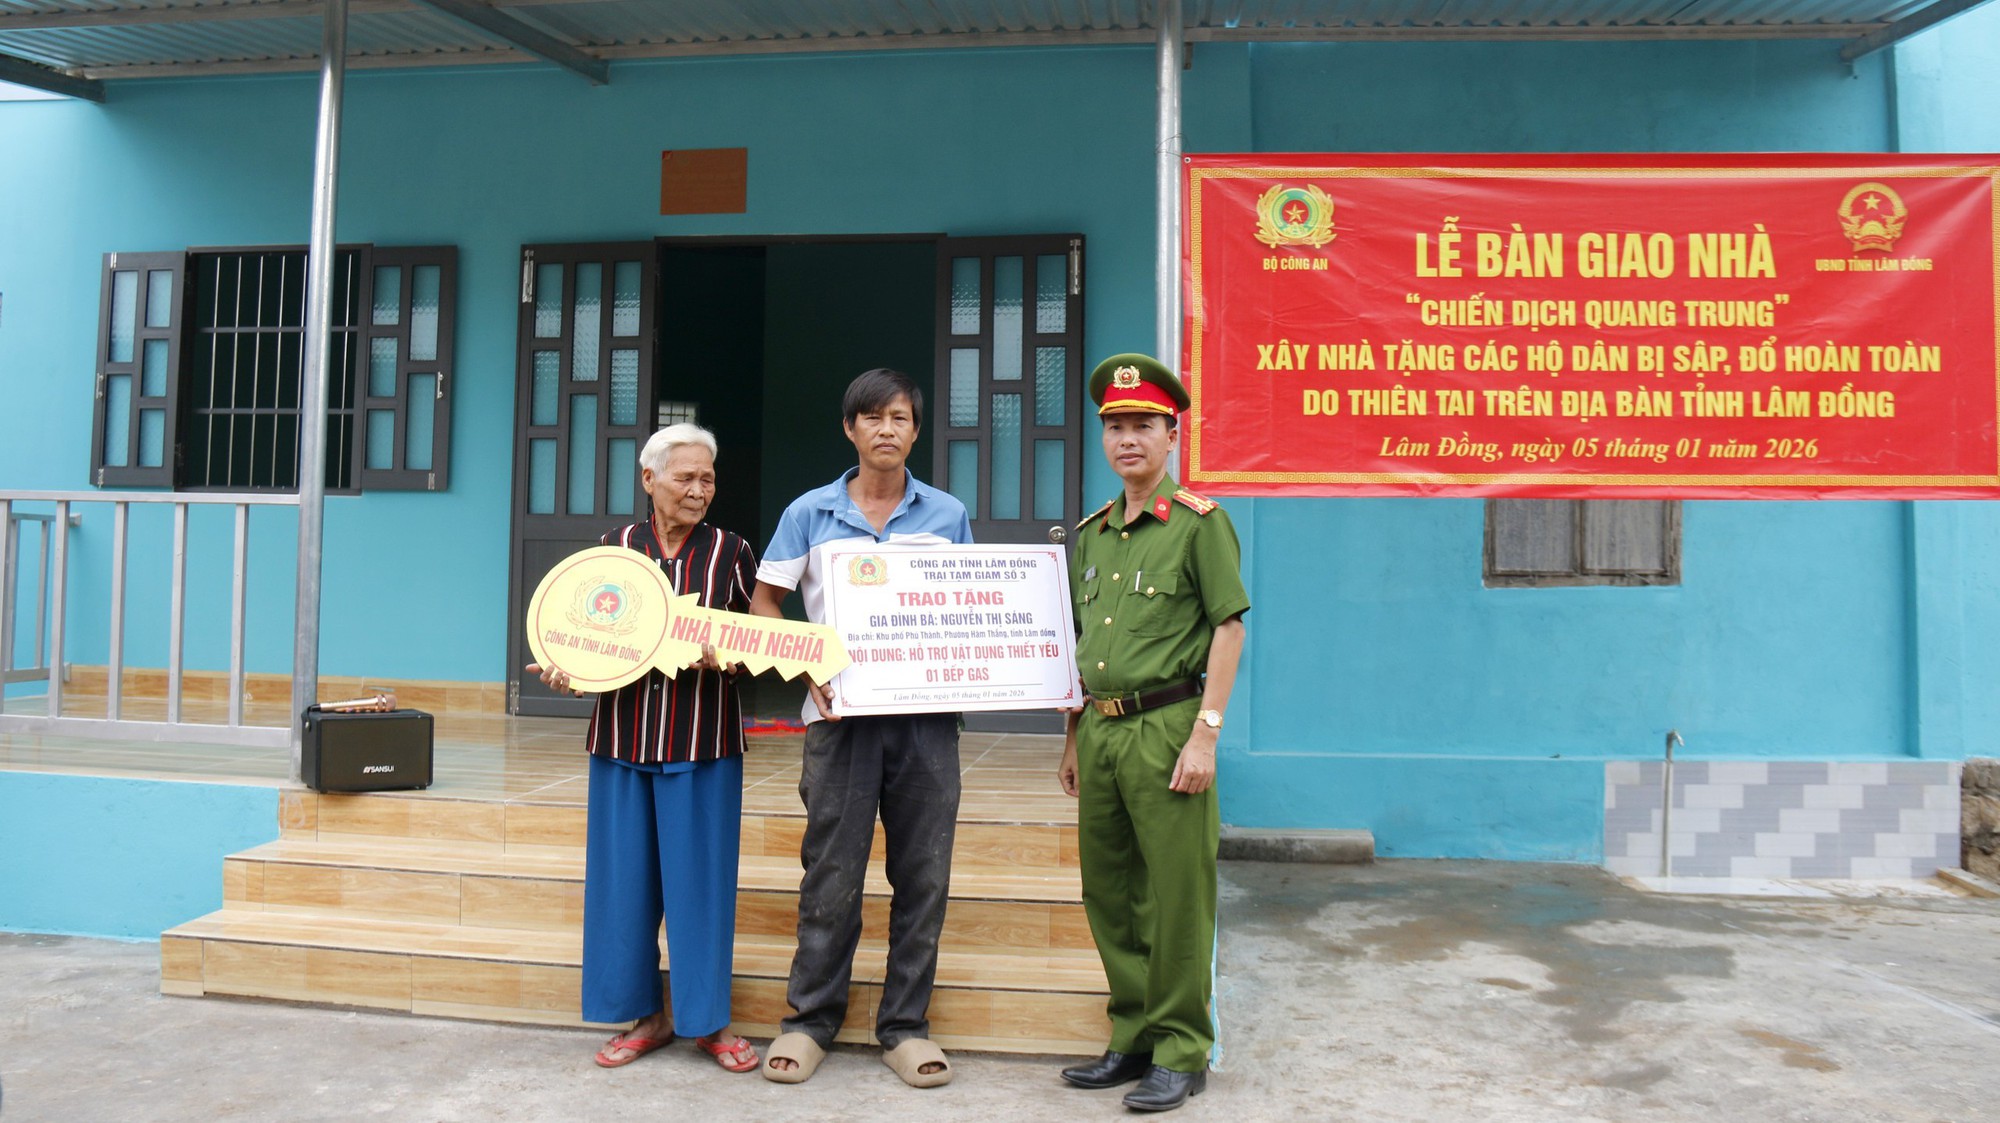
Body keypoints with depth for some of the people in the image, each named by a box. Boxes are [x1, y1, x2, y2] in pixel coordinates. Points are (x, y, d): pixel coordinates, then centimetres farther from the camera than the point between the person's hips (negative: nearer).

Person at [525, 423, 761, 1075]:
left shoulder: (731, 553, 3)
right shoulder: (615, 548, 7)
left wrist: (726, 659, -16)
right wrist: (565, 671, -7)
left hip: (702, 741, -2)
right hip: (623, 736, 2)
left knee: (700, 875, 2)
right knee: (625, 874, 8)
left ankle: (707, 1020, 18)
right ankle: (645, 1016, 24)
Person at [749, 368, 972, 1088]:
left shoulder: (947, 516, 9)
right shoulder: (809, 513, 5)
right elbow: (764, 604, 8)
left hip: (926, 713, 1)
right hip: (842, 712, -1)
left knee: (923, 874, 5)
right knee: (831, 872, 4)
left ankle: (906, 1025, 19)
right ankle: (811, 1018, 21)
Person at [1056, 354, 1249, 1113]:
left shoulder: (1199, 522, -4)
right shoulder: (1090, 534, 15)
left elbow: (1229, 628, -8)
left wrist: (1205, 734, -14)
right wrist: (1073, 740, 17)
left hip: (1165, 726, -6)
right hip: (1100, 730, 7)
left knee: (1176, 897, -1)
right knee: (1108, 894, 12)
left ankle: (1181, 1053, 13)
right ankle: (1134, 1038, 26)